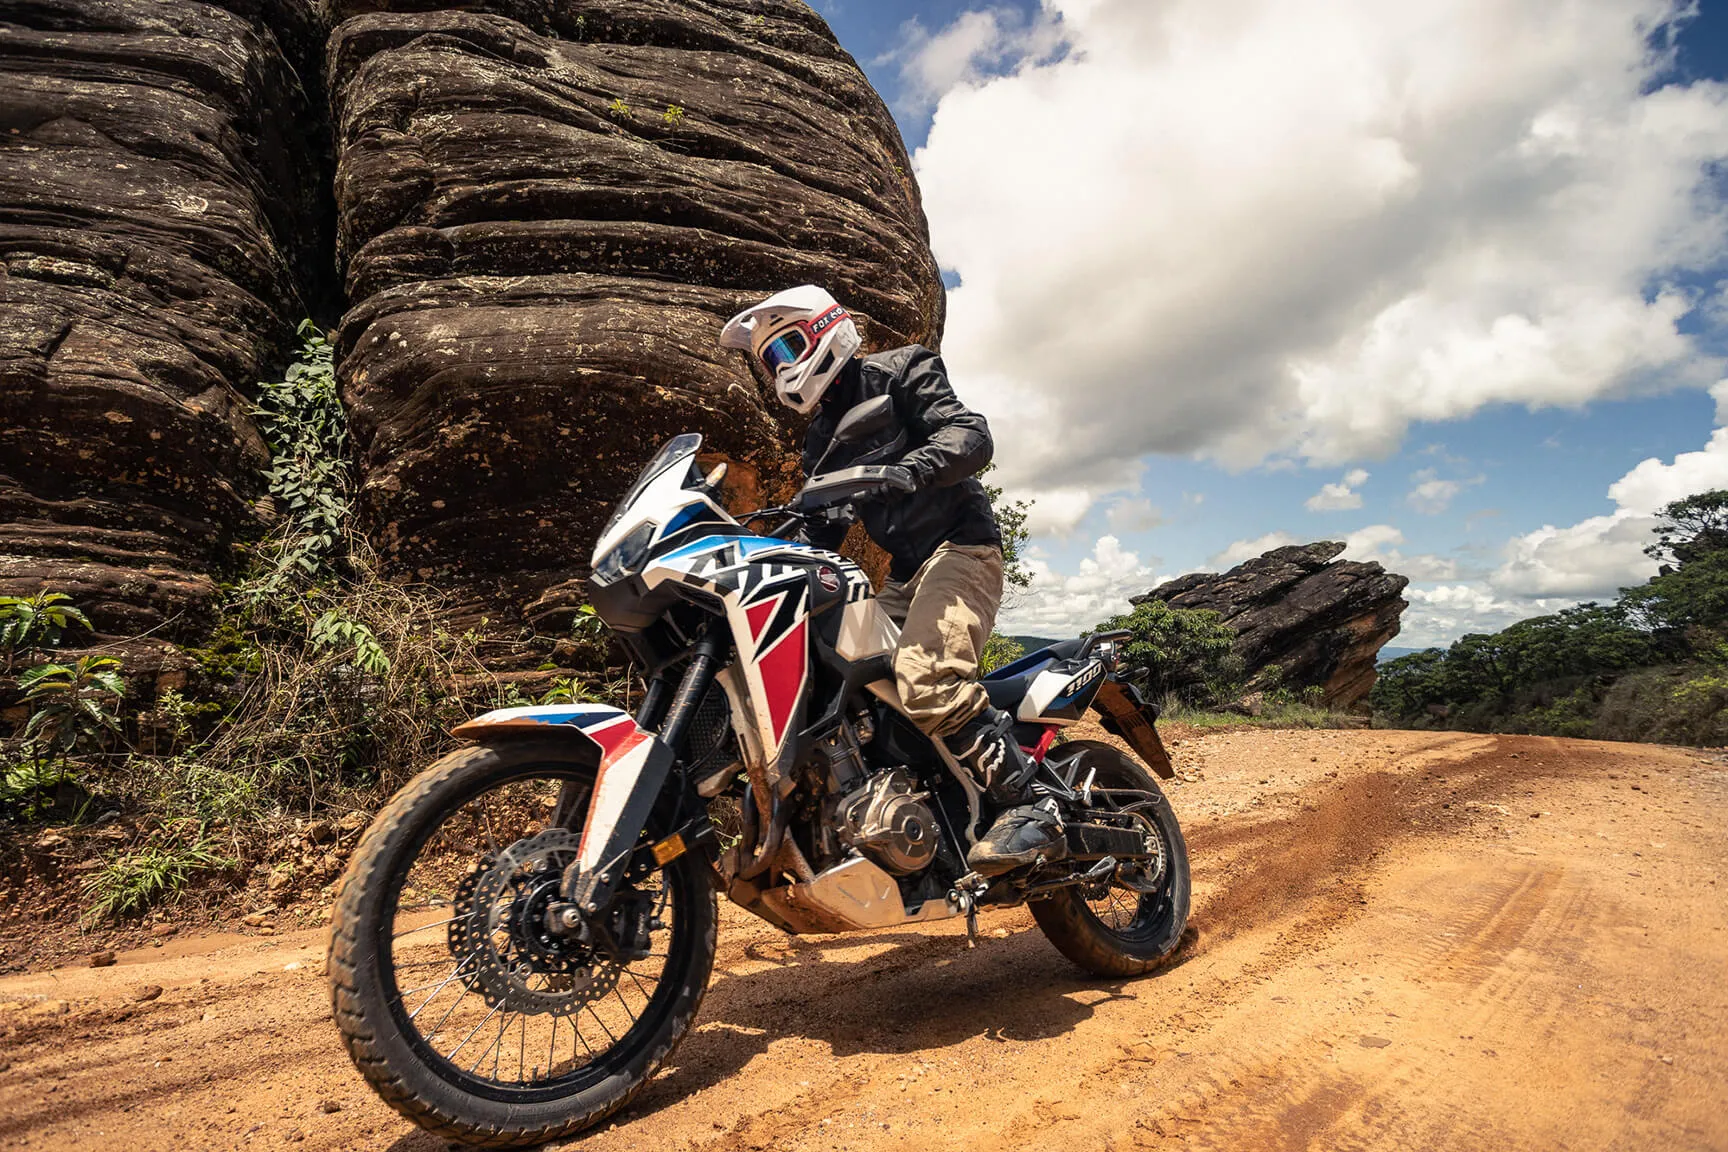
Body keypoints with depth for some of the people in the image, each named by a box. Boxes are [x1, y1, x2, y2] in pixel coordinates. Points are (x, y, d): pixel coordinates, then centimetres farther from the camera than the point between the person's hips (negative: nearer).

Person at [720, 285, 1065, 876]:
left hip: (960, 545, -8)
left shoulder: (896, 373, 2)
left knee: (927, 683, -32)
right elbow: (818, 533, 27)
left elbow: (970, 434, -13)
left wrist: (908, 470, -31)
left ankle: (1032, 809, -25)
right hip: (905, 573, 8)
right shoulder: (823, 439, 24)